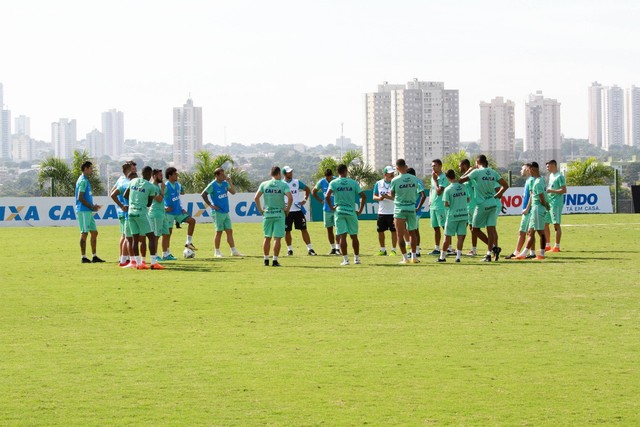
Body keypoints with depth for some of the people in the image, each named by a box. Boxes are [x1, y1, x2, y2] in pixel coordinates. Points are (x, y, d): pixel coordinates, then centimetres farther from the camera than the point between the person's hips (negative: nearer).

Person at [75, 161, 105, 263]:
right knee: (84, 233, -6)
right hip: (83, 211, -10)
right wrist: (91, 207, -13)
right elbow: (80, 198, -18)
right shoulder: (83, 181, -13)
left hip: (88, 211, 10)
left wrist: (93, 206, 14)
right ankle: (84, 257, -3)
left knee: (94, 232, 10)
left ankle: (94, 256, 14)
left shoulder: (85, 180, 18)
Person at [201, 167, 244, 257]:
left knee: (229, 231, 6)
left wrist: (230, 182, -7)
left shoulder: (225, 183, 8)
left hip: (225, 212, 6)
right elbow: (203, 194, -11)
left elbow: (233, 192, 3)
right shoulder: (213, 185, -10)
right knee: (219, 232, -2)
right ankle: (217, 252, 7)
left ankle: (234, 251, 10)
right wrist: (210, 205, -11)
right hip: (218, 212, -6)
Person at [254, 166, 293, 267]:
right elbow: (290, 198, -16)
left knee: (267, 237, 12)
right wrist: (287, 209, -4)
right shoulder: (283, 185, -4)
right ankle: (275, 260, -2)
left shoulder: (264, 184, 4)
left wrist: (260, 210, 8)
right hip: (279, 214, -3)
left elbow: (256, 198, -1)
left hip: (267, 214, 3)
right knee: (277, 238, 0)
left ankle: (266, 260, 14)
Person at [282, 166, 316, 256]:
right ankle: (289, 249, 16)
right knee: (287, 231, 4)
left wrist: (305, 199, 4)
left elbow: (307, 190, 16)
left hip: (298, 210, 1)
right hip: (287, 211, -1)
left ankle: (310, 248, 1)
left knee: (303, 229, 0)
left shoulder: (297, 182, 5)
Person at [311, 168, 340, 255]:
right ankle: (333, 248, 17)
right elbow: (313, 192, 13)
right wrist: (321, 201, 5)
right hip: (326, 209, 3)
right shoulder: (322, 182, -2)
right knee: (329, 229, 7)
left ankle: (337, 248, -9)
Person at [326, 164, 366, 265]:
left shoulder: (333, 183, -2)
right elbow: (363, 196, -3)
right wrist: (360, 210, 4)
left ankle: (345, 259, -5)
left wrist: (331, 207, -3)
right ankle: (356, 258, 16)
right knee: (354, 236, 11)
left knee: (342, 236, -1)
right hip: (351, 211, 1)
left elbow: (328, 196, -16)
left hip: (339, 211, -1)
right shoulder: (353, 183, 1)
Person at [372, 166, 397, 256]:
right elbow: (374, 196, 9)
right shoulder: (378, 183, 6)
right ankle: (382, 250, 20)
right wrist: (379, 198, -13)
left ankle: (393, 250, 6)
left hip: (393, 212, -3)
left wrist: (387, 197, -23)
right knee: (380, 231, 7)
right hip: (381, 212, 3)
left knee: (393, 231, -3)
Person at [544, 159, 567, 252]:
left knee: (556, 224, -6)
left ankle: (557, 246, -4)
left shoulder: (559, 177, -11)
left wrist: (551, 191, -20)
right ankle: (548, 245, 16)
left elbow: (564, 190, -17)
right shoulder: (550, 175, 16)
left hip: (556, 203, -9)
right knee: (545, 223, 9)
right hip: (548, 203, 9)